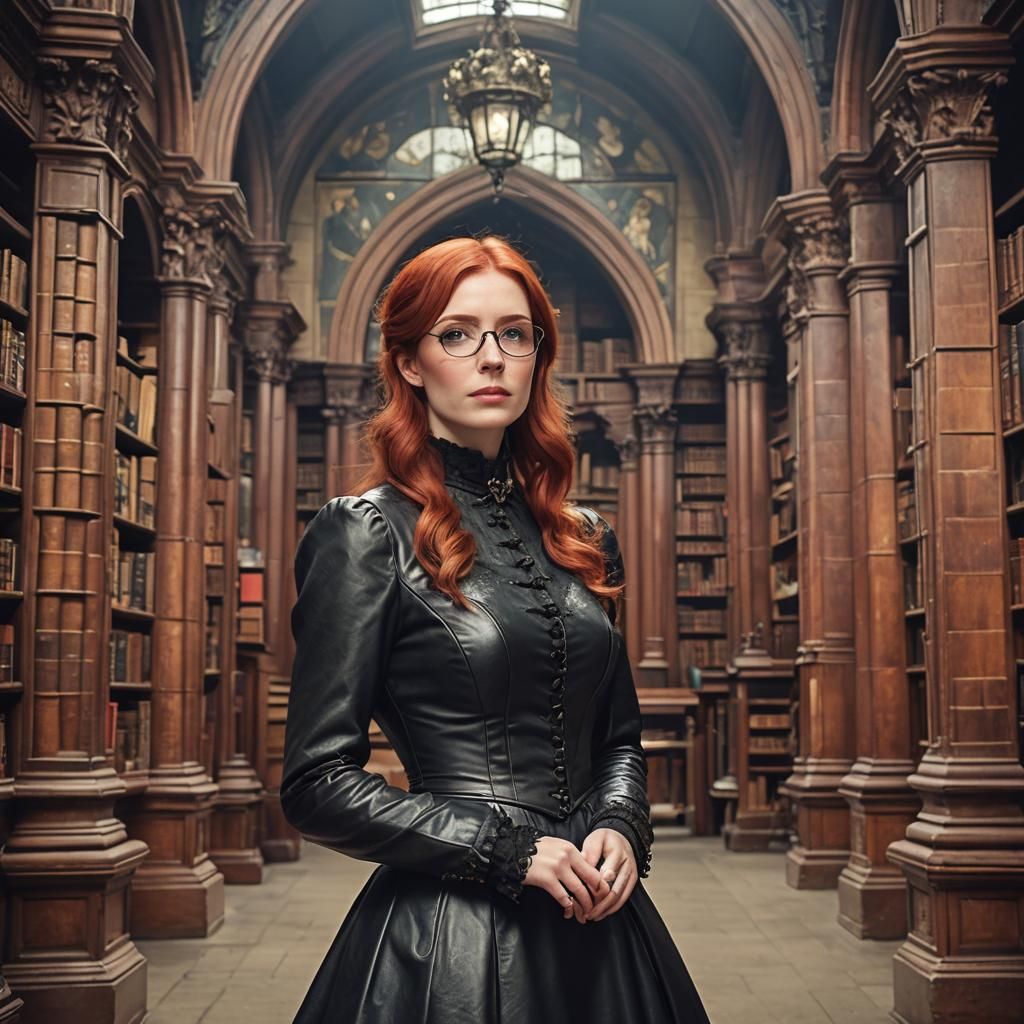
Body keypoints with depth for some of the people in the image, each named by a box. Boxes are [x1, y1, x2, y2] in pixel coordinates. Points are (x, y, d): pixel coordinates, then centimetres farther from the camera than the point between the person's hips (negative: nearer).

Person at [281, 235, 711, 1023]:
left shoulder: (585, 539, 8)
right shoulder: (366, 532, -9)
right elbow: (319, 783, -12)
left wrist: (620, 828, -3)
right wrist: (510, 852, -15)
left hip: (597, 926, 5)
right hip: (447, 932, -5)